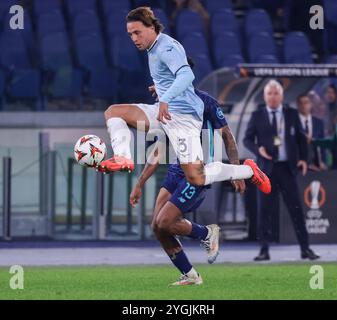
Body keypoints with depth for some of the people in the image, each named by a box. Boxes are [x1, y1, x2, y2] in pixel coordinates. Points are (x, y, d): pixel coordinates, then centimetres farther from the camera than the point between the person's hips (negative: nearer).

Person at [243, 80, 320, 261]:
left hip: (287, 167, 1)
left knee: (296, 208, -1)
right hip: (266, 167, 0)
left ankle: (305, 248, 3)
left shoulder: (292, 115, 9)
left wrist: (303, 158, -2)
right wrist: (258, 149, -14)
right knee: (264, 210, -1)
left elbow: (301, 138, 12)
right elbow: (247, 139, 6)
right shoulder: (257, 116, 6)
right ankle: (264, 250, 4)